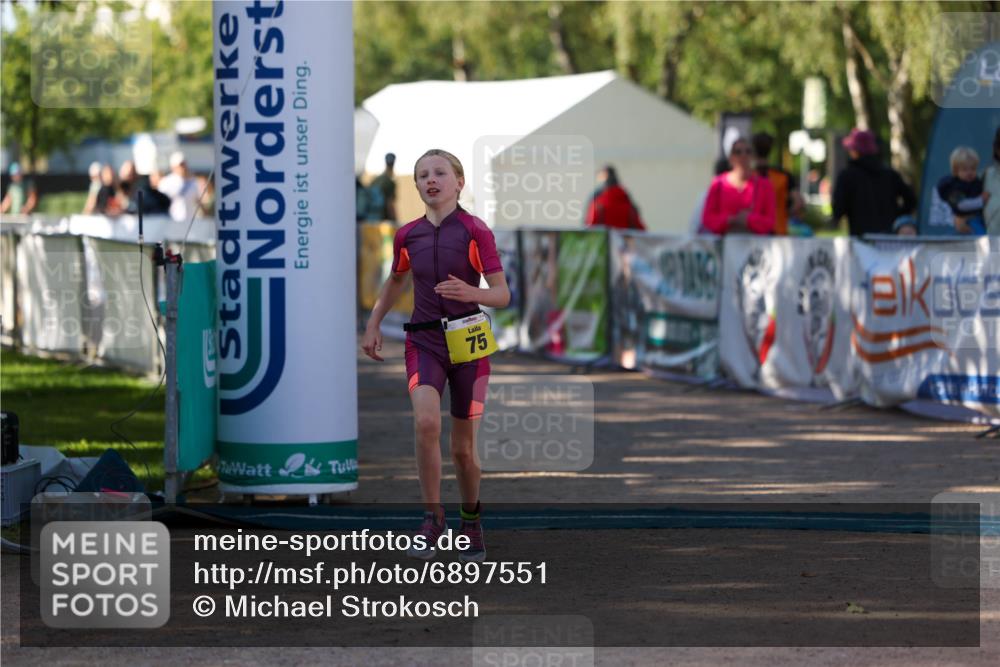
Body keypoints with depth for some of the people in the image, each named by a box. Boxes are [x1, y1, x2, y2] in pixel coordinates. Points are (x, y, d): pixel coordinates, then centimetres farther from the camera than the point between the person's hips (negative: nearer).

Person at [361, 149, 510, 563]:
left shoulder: (475, 231, -7)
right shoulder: (407, 236, 4)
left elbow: (502, 295, -8)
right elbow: (395, 282, 24)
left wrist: (471, 293, -28)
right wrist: (373, 324, 15)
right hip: (424, 340, 2)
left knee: (463, 447, 5)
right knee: (426, 423, -25)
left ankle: (472, 525, 29)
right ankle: (432, 518, -14)